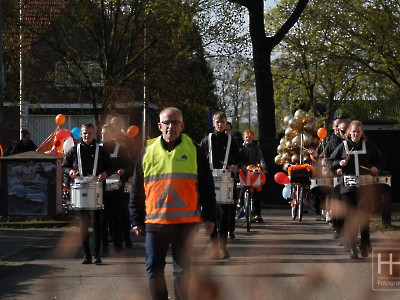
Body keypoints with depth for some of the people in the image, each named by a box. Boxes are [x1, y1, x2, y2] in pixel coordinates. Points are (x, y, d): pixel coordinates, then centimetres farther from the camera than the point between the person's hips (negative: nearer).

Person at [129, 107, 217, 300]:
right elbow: (137, 190, 11)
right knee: (154, 268, 1)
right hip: (155, 222, 1)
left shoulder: (194, 151, 4)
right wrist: (136, 220, 8)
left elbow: (207, 187, 7)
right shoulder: (148, 152, 7)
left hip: (186, 222, -1)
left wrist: (209, 217, 2)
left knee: (182, 270, 6)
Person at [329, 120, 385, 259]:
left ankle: (364, 243, 13)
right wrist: (339, 164, -6)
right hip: (348, 185, 0)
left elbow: (381, 159, 19)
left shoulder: (368, 146, 9)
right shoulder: (343, 146, 8)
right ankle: (351, 247, 3)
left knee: (364, 213, -2)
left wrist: (376, 167, 0)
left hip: (365, 186, 0)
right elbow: (330, 162, 13)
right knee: (350, 215, -2)